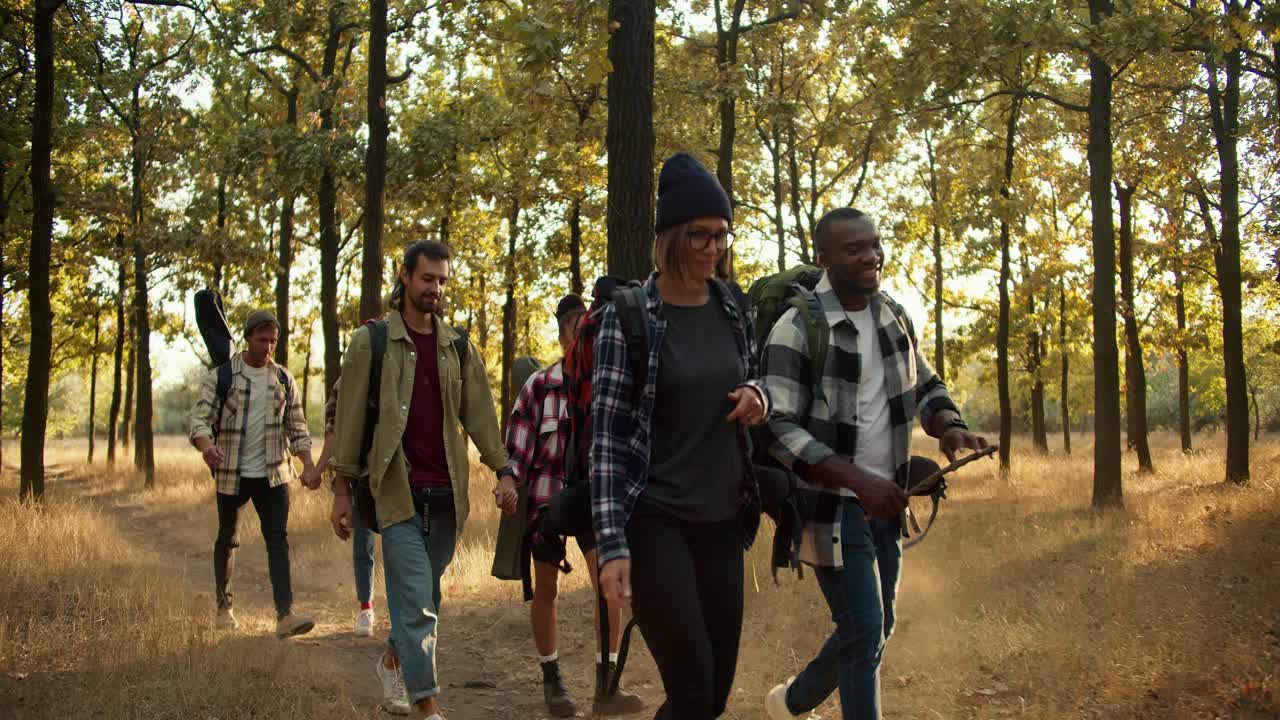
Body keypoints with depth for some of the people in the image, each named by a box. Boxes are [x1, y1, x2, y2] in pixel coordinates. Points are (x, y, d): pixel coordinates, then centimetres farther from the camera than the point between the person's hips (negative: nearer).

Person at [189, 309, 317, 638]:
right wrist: (206, 445, -31)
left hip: (273, 474, 2)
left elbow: (297, 427, 12)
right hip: (231, 473, -2)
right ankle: (224, 607, 30)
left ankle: (285, 615, -15)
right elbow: (200, 418, -10)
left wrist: (308, 464, 0)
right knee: (227, 540, 11)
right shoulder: (221, 376, -4)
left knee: (278, 539, -9)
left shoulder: (284, 379, 7)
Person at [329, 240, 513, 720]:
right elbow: (350, 417, 0)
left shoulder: (459, 347, 11)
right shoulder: (370, 341, 0)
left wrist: (501, 470, -2)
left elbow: (479, 413, 9)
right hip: (399, 491, -4)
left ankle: (392, 662, 40)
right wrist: (342, 488, -3)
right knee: (415, 601, -8)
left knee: (425, 597, 14)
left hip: (446, 493, 4)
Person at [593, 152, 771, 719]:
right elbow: (606, 433, -12)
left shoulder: (733, 308, 6)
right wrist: (611, 543, -19)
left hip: (722, 521, 6)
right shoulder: (627, 316, -10)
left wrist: (759, 394, -3)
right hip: (653, 520, -6)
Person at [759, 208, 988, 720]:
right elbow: (778, 429, -21)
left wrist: (948, 426, -5)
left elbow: (925, 386, 18)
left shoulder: (894, 317, 5)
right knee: (864, 632, -6)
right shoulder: (797, 329, -17)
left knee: (876, 629, 16)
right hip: (833, 506, -7)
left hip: (884, 502, 7)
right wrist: (858, 479, -31)